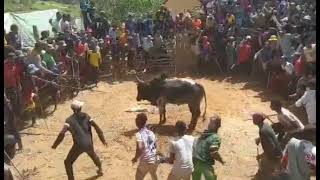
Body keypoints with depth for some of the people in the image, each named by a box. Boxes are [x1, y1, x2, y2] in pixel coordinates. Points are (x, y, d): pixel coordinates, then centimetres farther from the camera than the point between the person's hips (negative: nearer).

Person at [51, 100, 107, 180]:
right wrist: (103, 139, 2)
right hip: (89, 144, 4)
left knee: (68, 162, 16)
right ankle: (100, 170, 57)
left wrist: (55, 144, -6)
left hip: (78, 146, -4)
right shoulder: (85, 116, 2)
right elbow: (96, 126, -4)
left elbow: (62, 133, -19)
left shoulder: (69, 119, -6)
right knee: (93, 155, 37)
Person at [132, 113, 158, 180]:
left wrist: (135, 158, -10)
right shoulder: (151, 133, 3)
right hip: (154, 160, 6)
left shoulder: (139, 134, -18)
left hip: (145, 162, -6)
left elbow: (140, 149, -26)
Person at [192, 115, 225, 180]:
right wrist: (221, 160, -8)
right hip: (205, 164, -7)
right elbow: (214, 153, -25)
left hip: (195, 161, 7)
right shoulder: (215, 137, -16)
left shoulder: (204, 133, 7)